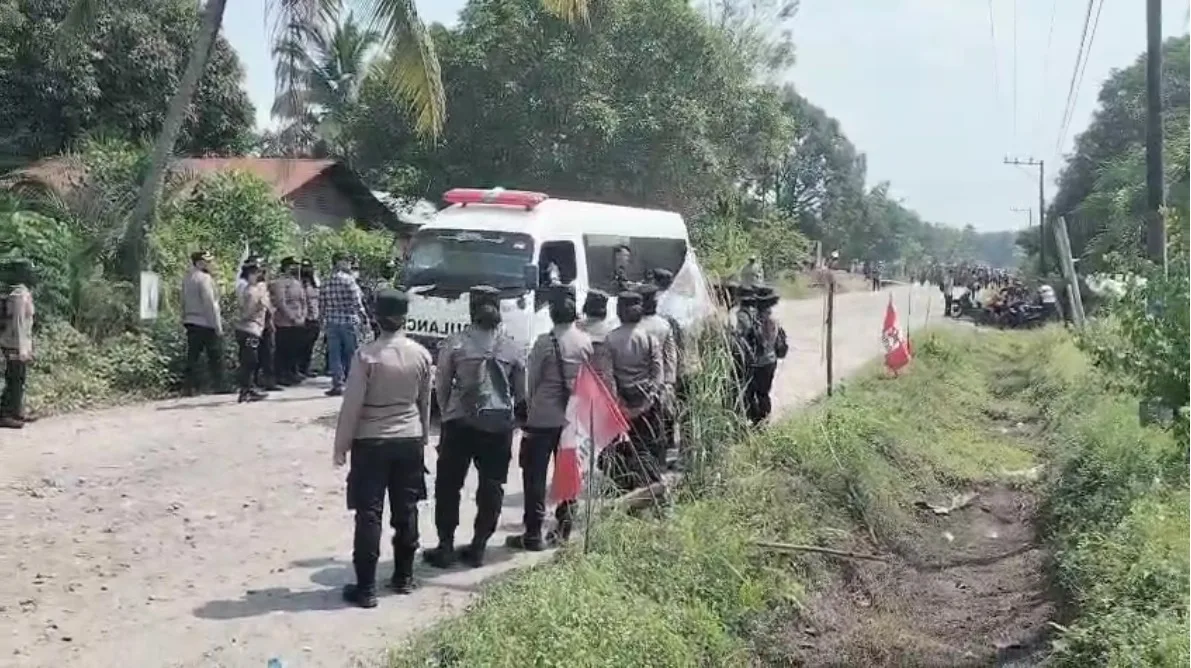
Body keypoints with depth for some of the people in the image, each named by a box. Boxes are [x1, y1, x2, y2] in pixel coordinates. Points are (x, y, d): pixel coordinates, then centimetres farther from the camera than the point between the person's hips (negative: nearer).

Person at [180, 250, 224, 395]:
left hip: (191, 323, 8)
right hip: (206, 324, -8)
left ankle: (191, 387, 7)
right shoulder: (204, 278, -14)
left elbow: (184, 302, 13)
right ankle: (218, 387, 2)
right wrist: (218, 325, -16)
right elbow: (210, 304, -17)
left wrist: (185, 319, 15)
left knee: (193, 356, 7)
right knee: (215, 357, 0)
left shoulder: (187, 279, 12)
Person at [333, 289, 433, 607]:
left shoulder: (367, 355, -14)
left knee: (369, 514, 1)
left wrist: (342, 444, -2)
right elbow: (425, 402, 8)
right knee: (406, 510, 13)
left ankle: (366, 587, 3)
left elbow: (352, 404, -12)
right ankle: (404, 577, 24)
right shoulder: (421, 354, -2)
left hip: (371, 442, -4)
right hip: (410, 440, 4)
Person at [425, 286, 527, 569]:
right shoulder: (511, 347, 2)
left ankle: (445, 547, 10)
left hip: (460, 422, -2)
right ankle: (478, 548, 13)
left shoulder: (455, 342, -5)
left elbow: (441, 385, -1)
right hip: (499, 423, 2)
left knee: (448, 484, 9)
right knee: (491, 487, 10)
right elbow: (520, 392, 8)